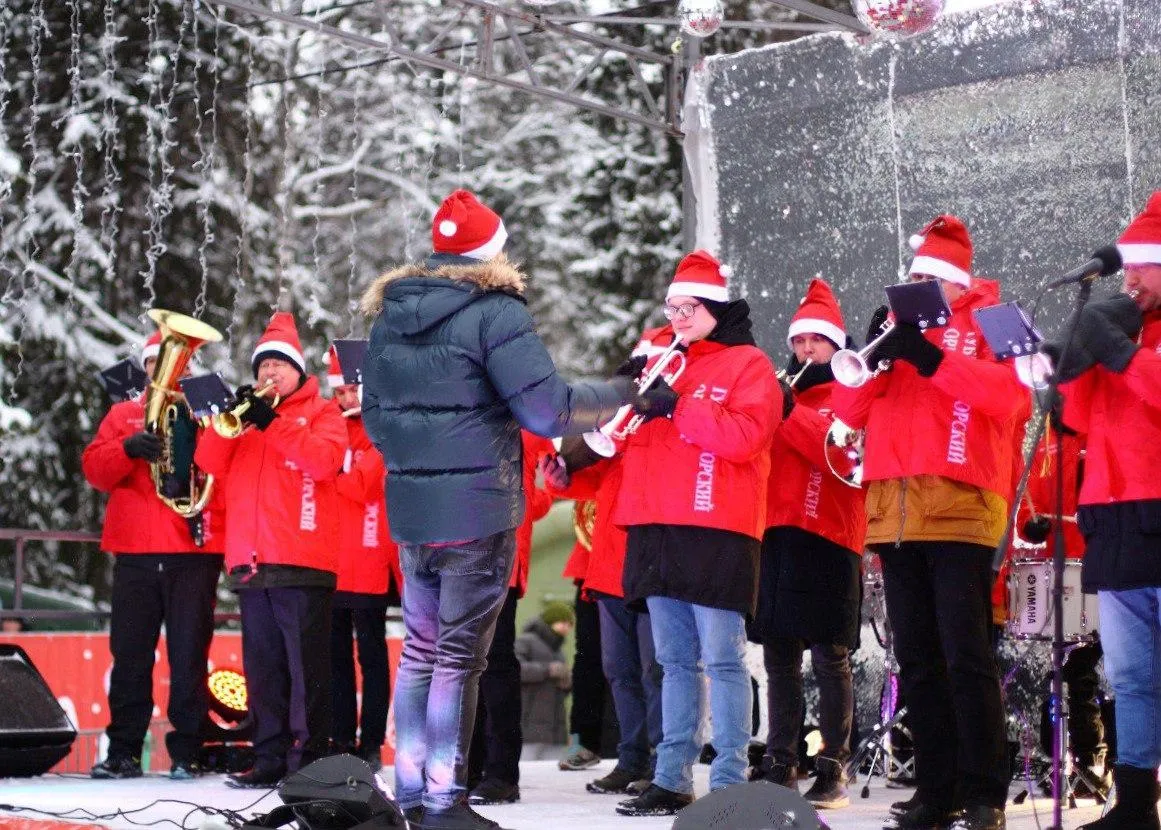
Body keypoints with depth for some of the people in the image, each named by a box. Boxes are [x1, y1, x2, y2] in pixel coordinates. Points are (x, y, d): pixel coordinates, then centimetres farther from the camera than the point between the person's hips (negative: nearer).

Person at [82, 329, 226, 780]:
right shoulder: (123, 414, 17)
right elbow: (94, 468, 3)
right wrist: (128, 448, -15)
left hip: (194, 552, -2)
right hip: (134, 554, 2)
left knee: (189, 654, -2)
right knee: (129, 653, 2)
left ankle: (185, 752, 1)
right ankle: (123, 750, 7)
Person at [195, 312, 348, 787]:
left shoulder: (321, 411, 9)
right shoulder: (244, 413, 22)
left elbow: (323, 460, -11)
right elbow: (210, 463, 9)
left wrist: (272, 423, -14)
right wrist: (233, 416, -6)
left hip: (301, 560, -5)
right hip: (250, 560, 5)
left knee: (306, 664, -7)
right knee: (262, 666, 5)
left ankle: (308, 757, -7)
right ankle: (269, 756, 7)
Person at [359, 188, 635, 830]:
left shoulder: (389, 313, 10)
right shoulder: (494, 310, -12)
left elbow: (374, 416, 18)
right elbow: (547, 410, -17)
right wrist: (627, 393, -4)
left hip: (410, 510, 6)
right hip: (478, 512, -6)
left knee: (420, 649, 14)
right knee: (460, 656, -1)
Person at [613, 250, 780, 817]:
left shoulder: (747, 365, 2)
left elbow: (745, 436, -13)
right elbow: (631, 430, 20)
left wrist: (678, 407, -16)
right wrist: (634, 395, 0)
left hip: (717, 530, -6)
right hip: (657, 529, 7)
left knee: (722, 659, -7)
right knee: (674, 660, 8)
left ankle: (729, 782, -8)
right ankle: (671, 778, 10)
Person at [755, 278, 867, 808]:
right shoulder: (782, 392, 19)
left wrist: (790, 414, -17)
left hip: (828, 535, -5)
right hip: (776, 531, 5)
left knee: (830, 658, -5)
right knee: (779, 656, 6)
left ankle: (833, 769, -3)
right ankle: (780, 765, 10)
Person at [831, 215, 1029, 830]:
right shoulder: (897, 327, 21)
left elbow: (1008, 393, -11)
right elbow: (847, 413, 12)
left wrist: (930, 358, -18)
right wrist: (873, 354, -5)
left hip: (960, 507, -5)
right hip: (892, 510, 5)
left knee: (966, 656, -10)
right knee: (916, 660, 5)